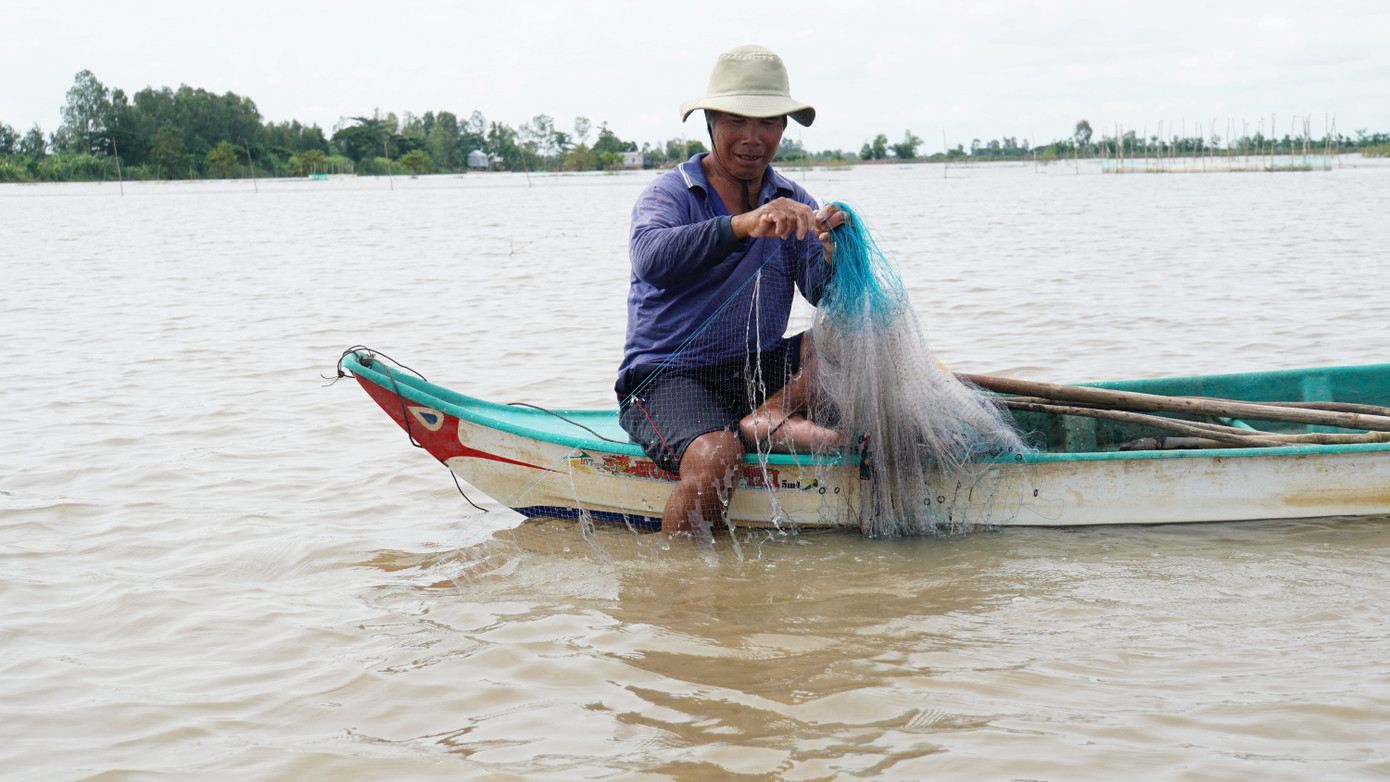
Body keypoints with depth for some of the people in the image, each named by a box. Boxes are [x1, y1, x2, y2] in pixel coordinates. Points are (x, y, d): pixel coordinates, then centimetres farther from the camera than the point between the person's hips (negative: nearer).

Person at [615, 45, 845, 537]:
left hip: (763, 371, 5)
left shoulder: (793, 203, 10)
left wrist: (834, 256, -29)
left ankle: (772, 415, -28)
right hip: (668, 377, -5)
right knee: (713, 457, -36)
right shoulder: (669, 194, -4)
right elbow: (651, 259, -29)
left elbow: (827, 296, -5)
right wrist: (743, 225, -42)